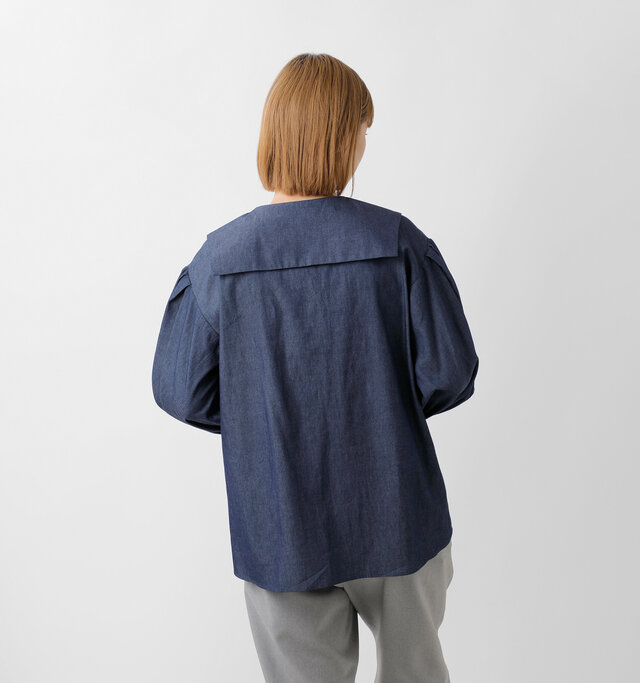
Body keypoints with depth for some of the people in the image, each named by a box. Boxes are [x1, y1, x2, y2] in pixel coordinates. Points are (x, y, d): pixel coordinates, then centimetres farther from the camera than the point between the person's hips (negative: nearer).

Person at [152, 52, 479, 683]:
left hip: (277, 535, 0)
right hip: (394, 519, 0)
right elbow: (451, 374, -12)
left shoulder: (219, 258, -12)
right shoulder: (398, 243, -14)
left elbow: (179, 392, -6)